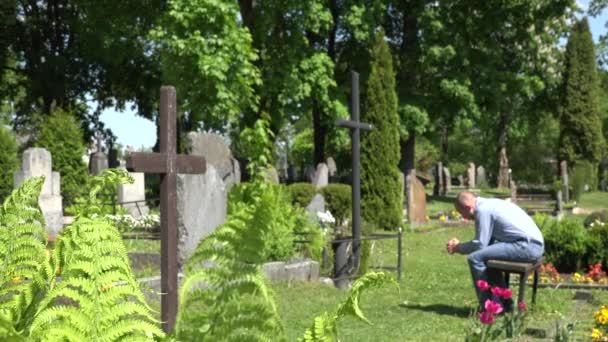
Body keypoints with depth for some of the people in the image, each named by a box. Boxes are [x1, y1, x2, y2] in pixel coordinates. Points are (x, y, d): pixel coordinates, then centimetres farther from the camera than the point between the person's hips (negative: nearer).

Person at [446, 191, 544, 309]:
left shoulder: (482, 210, -10)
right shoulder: (489, 204, 20)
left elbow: (480, 245, -10)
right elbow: (486, 241, 22)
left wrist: (458, 247, 5)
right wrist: (460, 245, 17)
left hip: (526, 246, -11)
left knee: (475, 258, -11)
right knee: (485, 256, 24)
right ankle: (503, 301, 23)